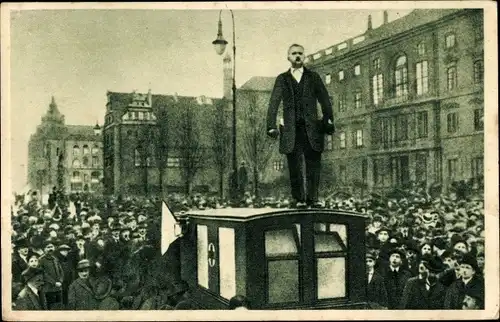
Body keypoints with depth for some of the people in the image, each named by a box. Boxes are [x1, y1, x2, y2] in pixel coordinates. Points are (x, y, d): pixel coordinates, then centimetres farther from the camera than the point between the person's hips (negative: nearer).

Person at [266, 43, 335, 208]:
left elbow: (325, 100, 9)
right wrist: (271, 126, -5)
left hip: (312, 128, 0)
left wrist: (329, 121, -3)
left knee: (314, 165, -3)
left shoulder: (313, 77, 14)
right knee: (295, 167, 0)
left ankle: (312, 198, 3)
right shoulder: (282, 79, 13)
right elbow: (274, 103, 6)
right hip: (291, 130, 0)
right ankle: (299, 199, 6)